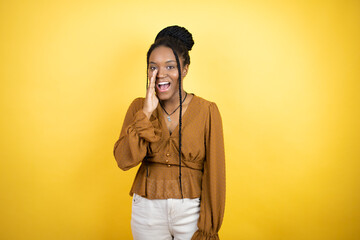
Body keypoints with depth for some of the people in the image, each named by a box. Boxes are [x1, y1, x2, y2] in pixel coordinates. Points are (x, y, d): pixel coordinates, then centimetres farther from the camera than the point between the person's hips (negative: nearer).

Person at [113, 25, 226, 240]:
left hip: (192, 211, -2)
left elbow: (214, 174, -7)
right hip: (147, 210, 2)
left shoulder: (207, 111, -9)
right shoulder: (139, 107, -1)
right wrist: (146, 113, -19)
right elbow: (124, 160, -12)